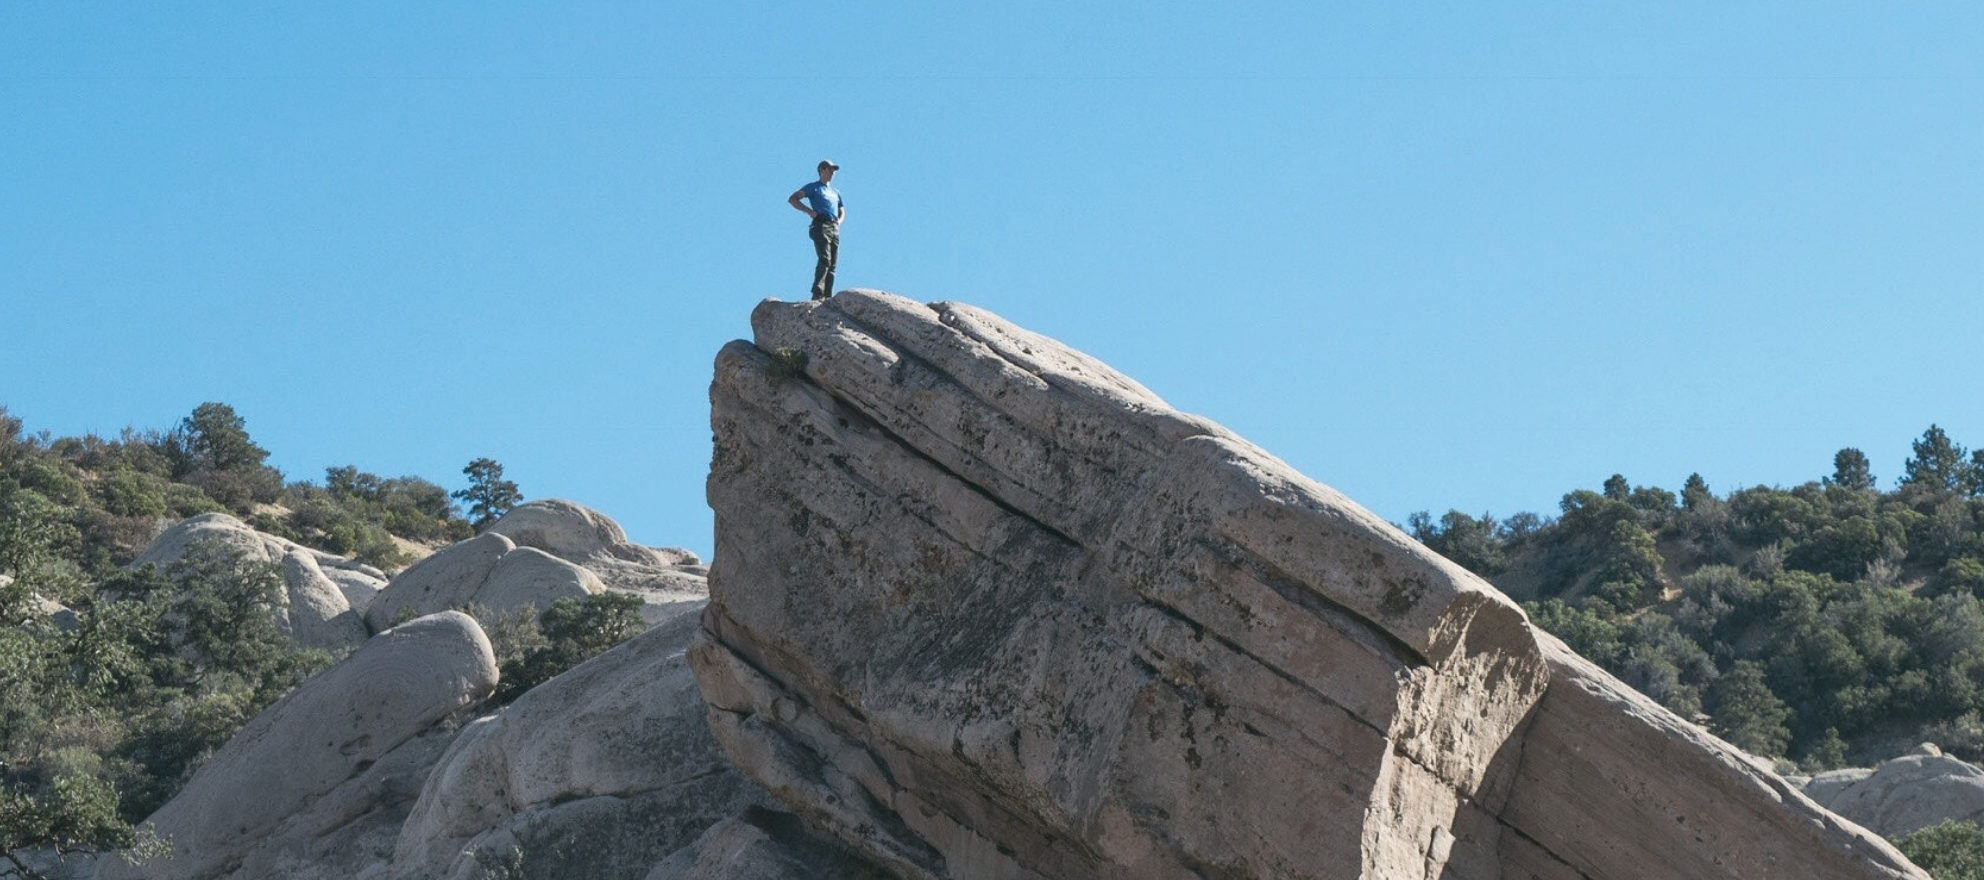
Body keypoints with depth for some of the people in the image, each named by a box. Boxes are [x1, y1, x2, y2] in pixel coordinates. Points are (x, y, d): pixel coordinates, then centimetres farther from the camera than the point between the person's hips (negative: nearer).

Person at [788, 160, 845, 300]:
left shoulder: (835, 192, 30)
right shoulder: (814, 187, 9)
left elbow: (842, 211, 39)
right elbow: (792, 199, 2)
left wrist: (839, 222, 15)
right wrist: (809, 211, -8)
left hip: (835, 229, 7)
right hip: (821, 225, -7)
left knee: (833, 264, -1)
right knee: (824, 260, -21)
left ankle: (828, 296, -3)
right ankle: (817, 294, -27)